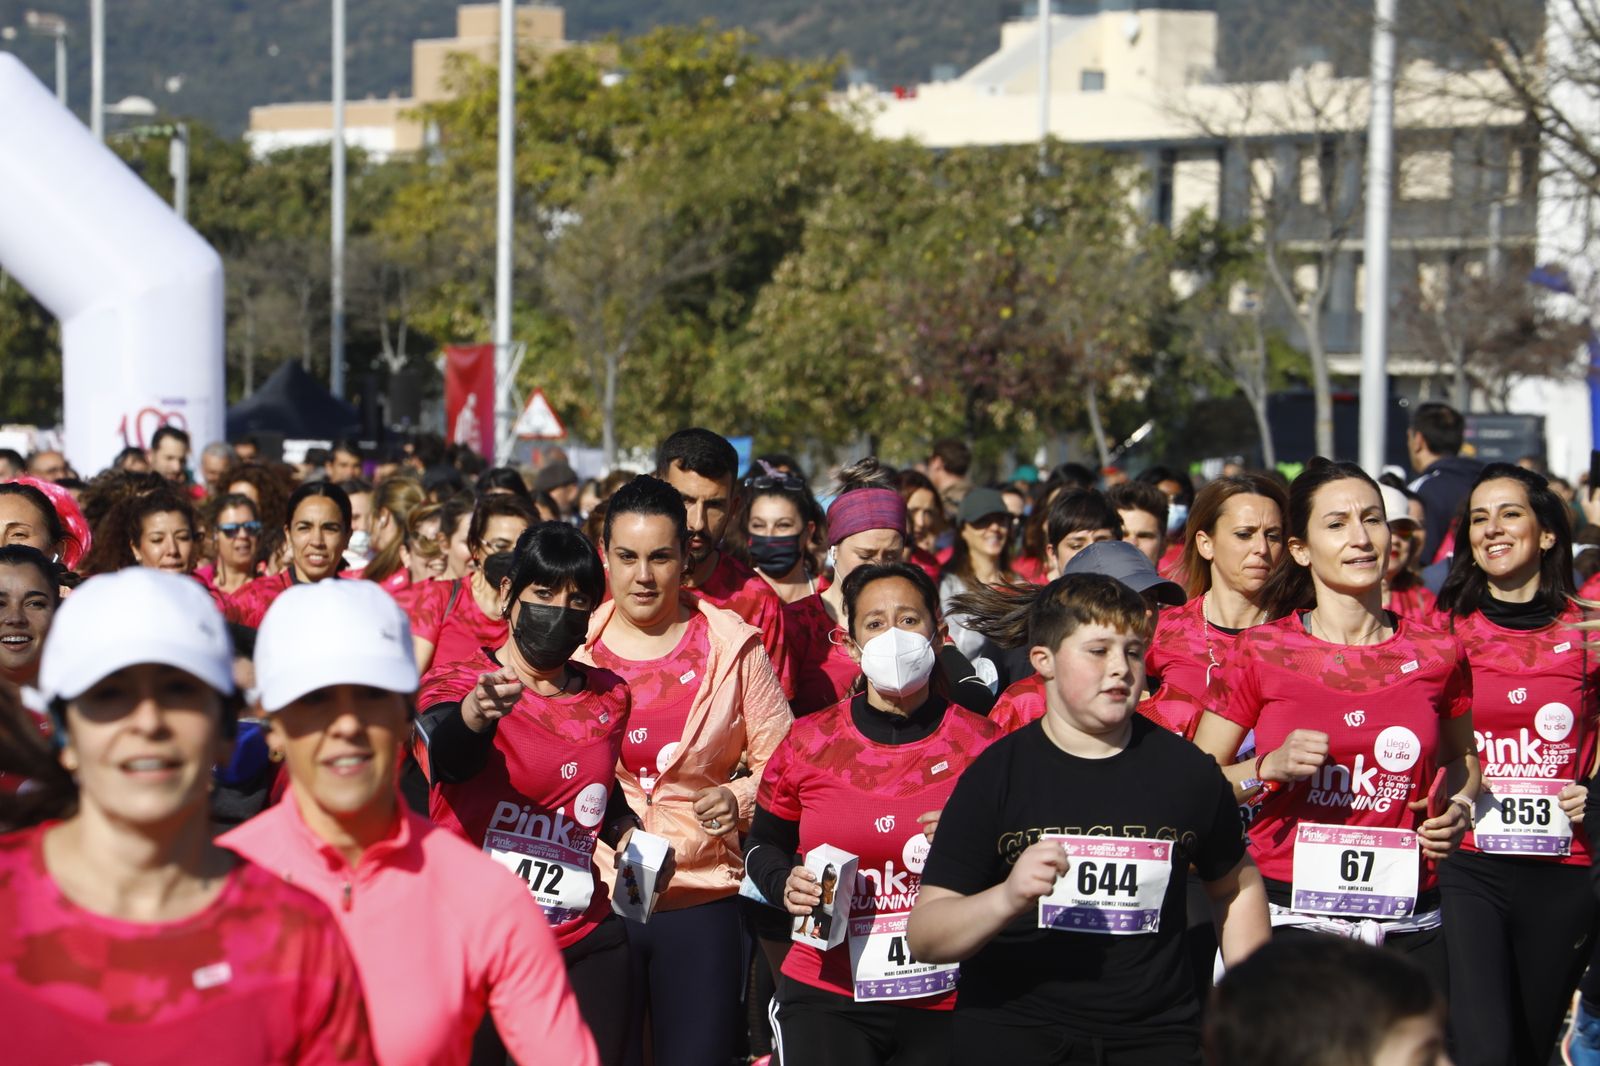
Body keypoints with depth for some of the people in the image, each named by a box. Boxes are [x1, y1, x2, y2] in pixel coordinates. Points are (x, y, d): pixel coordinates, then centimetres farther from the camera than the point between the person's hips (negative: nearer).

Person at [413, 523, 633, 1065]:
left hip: (586, 948, 4)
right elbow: (449, 754, -29)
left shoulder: (609, 699, 10)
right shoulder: (458, 685, -5)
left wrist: (624, 828, 7)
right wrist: (476, 712, -51)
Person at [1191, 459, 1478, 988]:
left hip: (1410, 922, 2)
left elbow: (1462, 757, 25)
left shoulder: (1436, 655, 7)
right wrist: (1269, 768, -14)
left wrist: (1459, 807, 5)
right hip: (1289, 918, -2)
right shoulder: (1262, 652, 1)